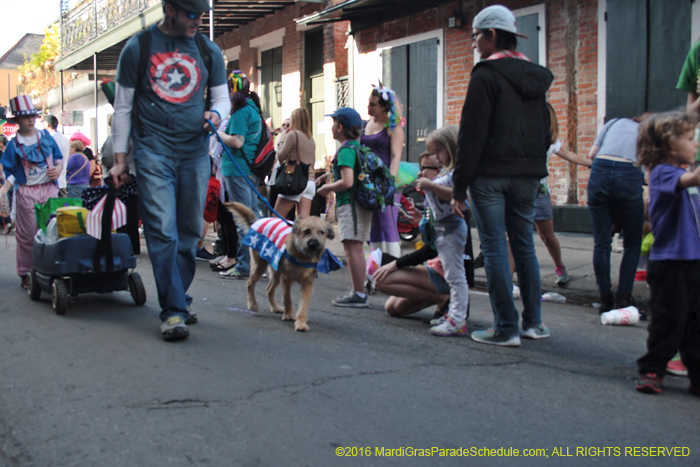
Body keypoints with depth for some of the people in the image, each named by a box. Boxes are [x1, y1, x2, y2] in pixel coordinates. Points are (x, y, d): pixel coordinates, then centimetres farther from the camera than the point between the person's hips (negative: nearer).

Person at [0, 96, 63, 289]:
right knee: (28, 234, 0)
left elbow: (58, 156, 15)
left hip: (49, 189, 2)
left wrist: (58, 168, -5)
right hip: (26, 192, -2)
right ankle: (25, 273, 10)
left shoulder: (45, 136, 9)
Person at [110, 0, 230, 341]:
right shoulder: (138, 48, 2)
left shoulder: (209, 51, 9)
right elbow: (123, 107, 5)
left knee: (189, 233, 5)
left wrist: (216, 114, -8)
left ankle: (176, 299, 18)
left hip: (194, 152, 4)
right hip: (152, 151, -3)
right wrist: (120, 157, 2)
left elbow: (221, 96, 17)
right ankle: (173, 311, -9)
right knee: (162, 231, -11)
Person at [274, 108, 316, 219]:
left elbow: (281, 156, -4)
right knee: (303, 219, -1)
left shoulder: (293, 134, -5)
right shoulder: (311, 140, 16)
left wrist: (281, 141, 11)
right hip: (310, 181, 7)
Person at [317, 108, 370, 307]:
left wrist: (326, 188, -7)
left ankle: (359, 295, -9)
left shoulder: (345, 150, -13)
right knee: (356, 248, 13)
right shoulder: (357, 146, 16)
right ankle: (358, 291, 19)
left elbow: (347, 182, -23)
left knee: (352, 248, -9)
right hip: (361, 202, 10)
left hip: (350, 203, -10)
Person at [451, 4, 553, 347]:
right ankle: (533, 322, 18)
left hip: (490, 174, -7)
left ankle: (506, 328, 0)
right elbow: (545, 131, 19)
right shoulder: (537, 77, 14)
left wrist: (459, 185, -10)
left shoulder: (486, 74, -9)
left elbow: (472, 135, -13)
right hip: (527, 175, 7)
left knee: (494, 248, -2)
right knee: (524, 245, 14)